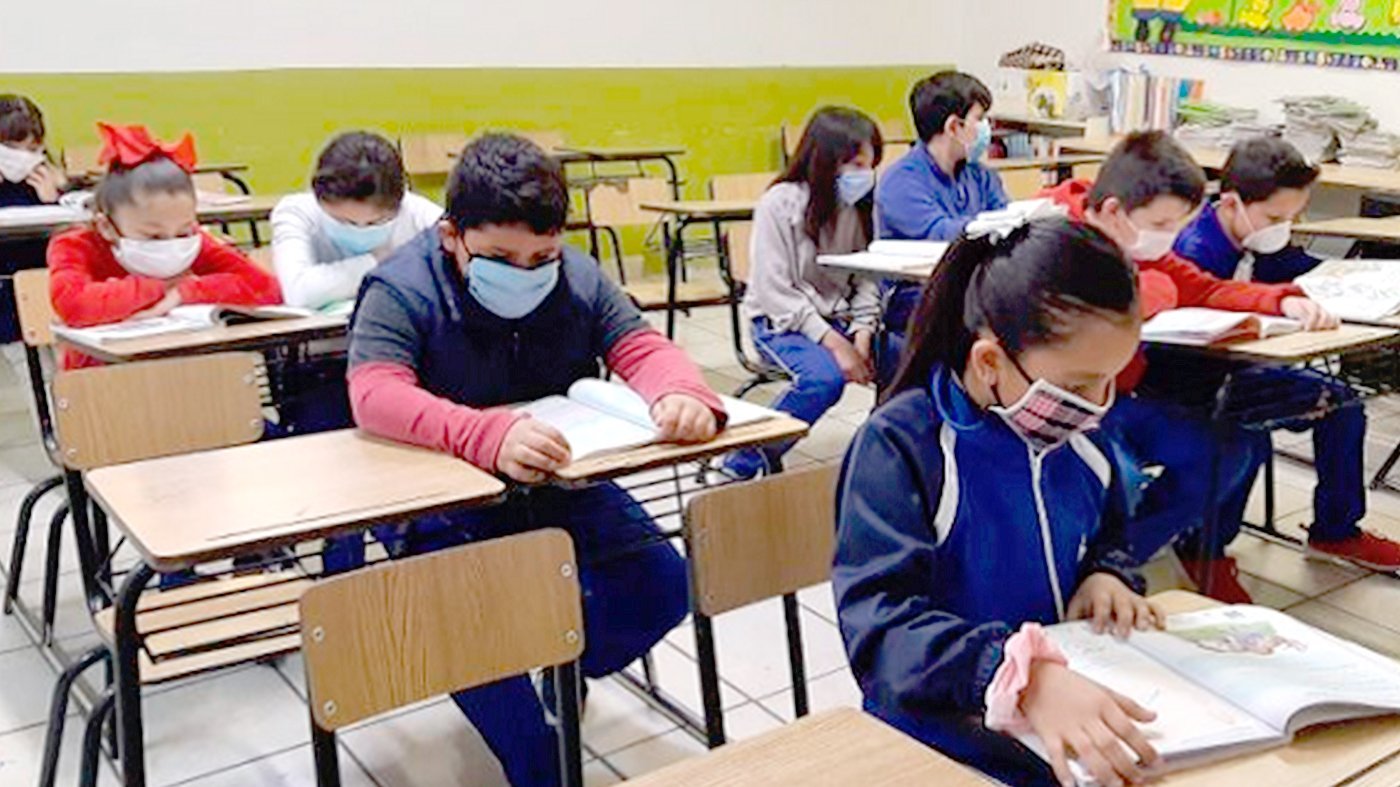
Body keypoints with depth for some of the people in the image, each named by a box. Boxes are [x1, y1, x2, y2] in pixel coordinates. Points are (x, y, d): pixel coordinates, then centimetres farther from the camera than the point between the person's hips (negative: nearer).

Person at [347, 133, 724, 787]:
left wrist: (682, 393, -32)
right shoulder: (402, 288, -17)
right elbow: (375, 394, -31)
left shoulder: (578, 278, -3)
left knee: (662, 586, -10)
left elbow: (642, 348, -5)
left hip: (562, 487, 4)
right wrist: (490, 435, -50)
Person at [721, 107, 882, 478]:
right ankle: (745, 464, -16)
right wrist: (832, 341, -23)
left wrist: (862, 332, -13)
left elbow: (866, 278, 6)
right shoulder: (780, 204, -13)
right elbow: (774, 290, -17)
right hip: (782, 322, -5)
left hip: (839, 318, 5)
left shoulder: (859, 205, 4)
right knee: (824, 376, -34)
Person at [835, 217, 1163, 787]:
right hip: (943, 736, -6)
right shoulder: (901, 446, -16)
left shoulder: (1074, 439, 5)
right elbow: (879, 624, -26)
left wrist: (1106, 576, 1)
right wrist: (1023, 677, -41)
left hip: (1080, 718, 6)